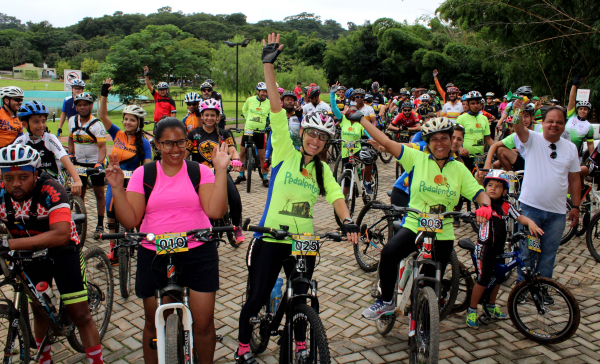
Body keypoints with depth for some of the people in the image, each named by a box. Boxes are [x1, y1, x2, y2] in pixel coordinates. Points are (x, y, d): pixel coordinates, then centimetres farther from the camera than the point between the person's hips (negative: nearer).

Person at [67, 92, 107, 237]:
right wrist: (70, 155, 9)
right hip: (79, 162, 5)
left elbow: (102, 146, -18)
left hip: (95, 162, -5)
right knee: (79, 193, 10)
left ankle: (100, 225, 8)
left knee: (99, 193, 0)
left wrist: (98, 163, -30)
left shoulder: (96, 124, -13)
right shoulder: (72, 121, 4)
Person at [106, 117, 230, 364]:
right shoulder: (143, 174, 3)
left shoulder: (199, 171, 1)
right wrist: (117, 187, -13)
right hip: (154, 256, 1)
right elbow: (129, 220, -3)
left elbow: (216, 211, -13)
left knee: (204, 323, 4)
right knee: (154, 324, 15)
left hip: (198, 254, -1)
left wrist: (221, 171, -16)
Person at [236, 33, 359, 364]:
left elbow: (336, 196, -4)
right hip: (270, 238, -3)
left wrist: (347, 221, -24)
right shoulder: (285, 152, -4)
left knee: (300, 296, 16)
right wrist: (268, 63, -20)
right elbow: (276, 107, -13)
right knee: (257, 297, 6)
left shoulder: (322, 169, 8)